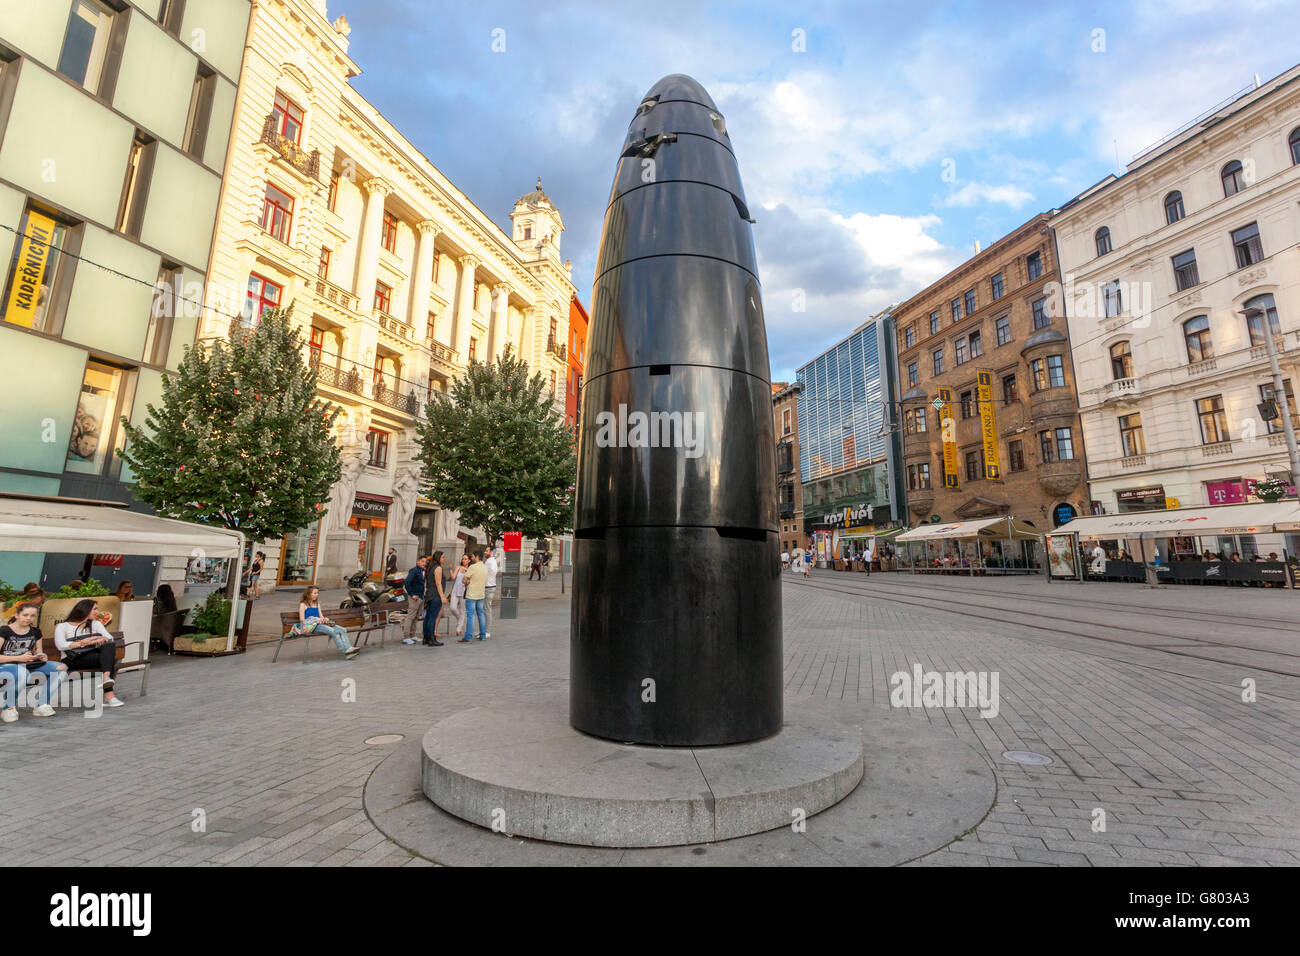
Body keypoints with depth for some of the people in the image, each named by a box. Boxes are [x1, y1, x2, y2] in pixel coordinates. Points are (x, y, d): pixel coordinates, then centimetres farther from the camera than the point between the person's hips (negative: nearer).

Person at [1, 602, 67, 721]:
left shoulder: (35, 632, 12)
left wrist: (42, 657, -6)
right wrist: (19, 658, -22)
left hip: (28, 665, 6)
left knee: (61, 668, -17)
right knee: (22, 673, -42)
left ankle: (41, 705, -10)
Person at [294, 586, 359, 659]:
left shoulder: (317, 604, 25)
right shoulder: (303, 605, 5)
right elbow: (302, 620, -3)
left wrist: (324, 619, -2)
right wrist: (316, 619, -14)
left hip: (320, 624, 7)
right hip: (311, 626, -7)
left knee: (343, 630, -18)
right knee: (333, 631, -32)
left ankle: (349, 648, -35)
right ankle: (345, 651, -35)